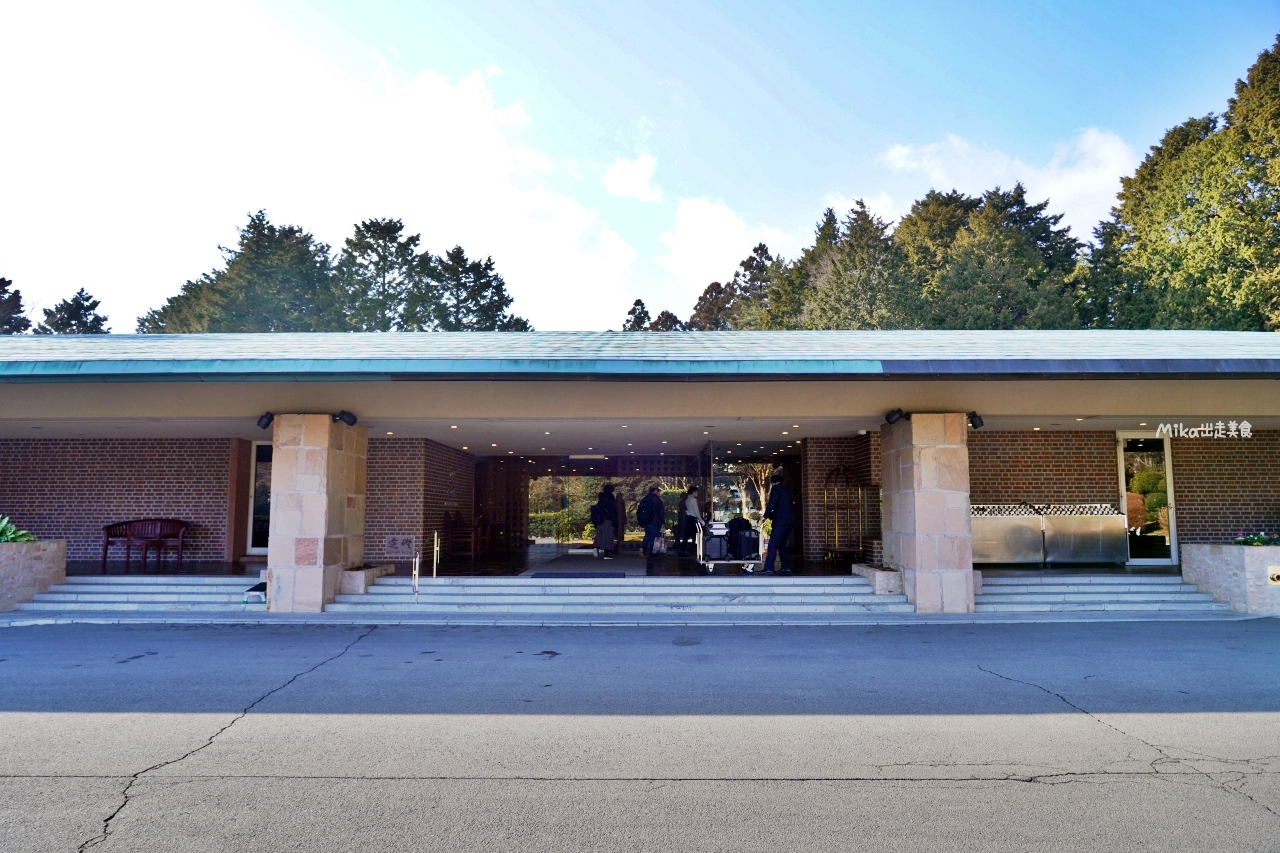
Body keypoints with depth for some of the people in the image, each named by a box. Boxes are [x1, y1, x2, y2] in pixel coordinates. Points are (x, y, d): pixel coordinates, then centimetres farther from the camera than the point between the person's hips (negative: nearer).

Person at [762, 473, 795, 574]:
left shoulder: (775, 488, -2)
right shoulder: (787, 489, 20)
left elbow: (772, 504, -14)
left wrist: (766, 516, -5)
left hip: (781, 521, -8)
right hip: (790, 521, 8)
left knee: (773, 545, -11)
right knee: (782, 544, 16)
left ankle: (768, 569, -18)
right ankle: (786, 567, 12)